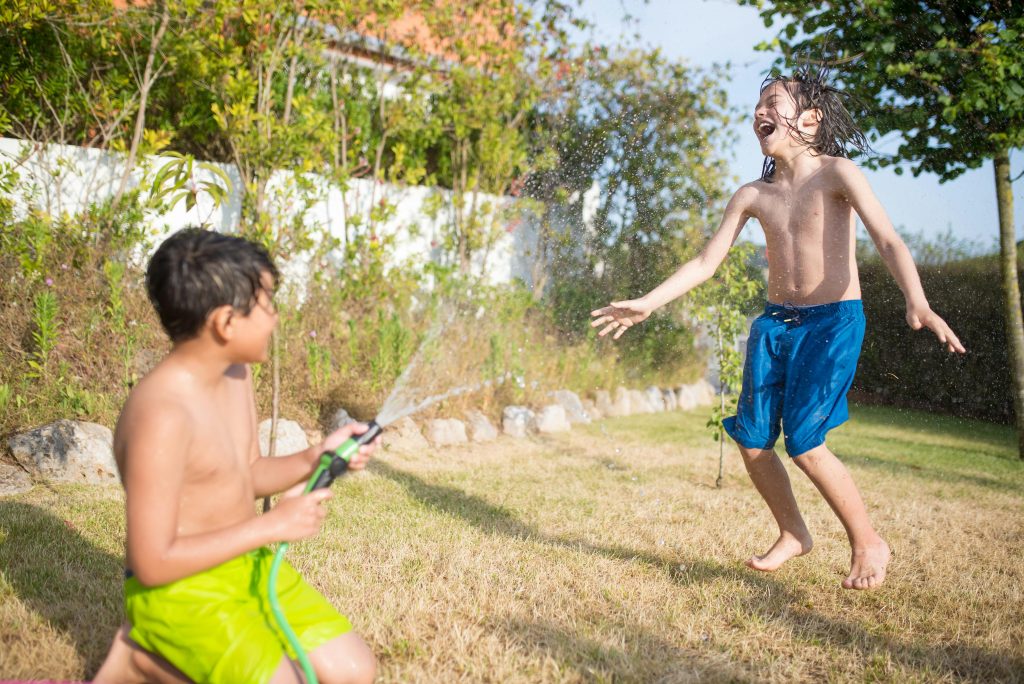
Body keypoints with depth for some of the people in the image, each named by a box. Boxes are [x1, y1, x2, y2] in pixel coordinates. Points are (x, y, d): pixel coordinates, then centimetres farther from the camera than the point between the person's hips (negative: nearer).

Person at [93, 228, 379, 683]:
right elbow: (152, 564, -26)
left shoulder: (236, 374, 0)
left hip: (247, 566, 8)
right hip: (178, 590, -8)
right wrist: (272, 526, -22)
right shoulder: (162, 414, -28)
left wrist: (315, 458, -5)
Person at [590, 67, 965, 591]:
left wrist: (917, 302, -37)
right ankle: (792, 534, 23)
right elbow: (705, 262, 9)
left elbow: (887, 240, -19)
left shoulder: (836, 174, -8)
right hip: (774, 321, 6)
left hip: (834, 321, -5)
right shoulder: (752, 195, 7)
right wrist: (646, 304, 1)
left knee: (804, 441, -15)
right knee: (751, 439, 0)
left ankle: (868, 545, 8)